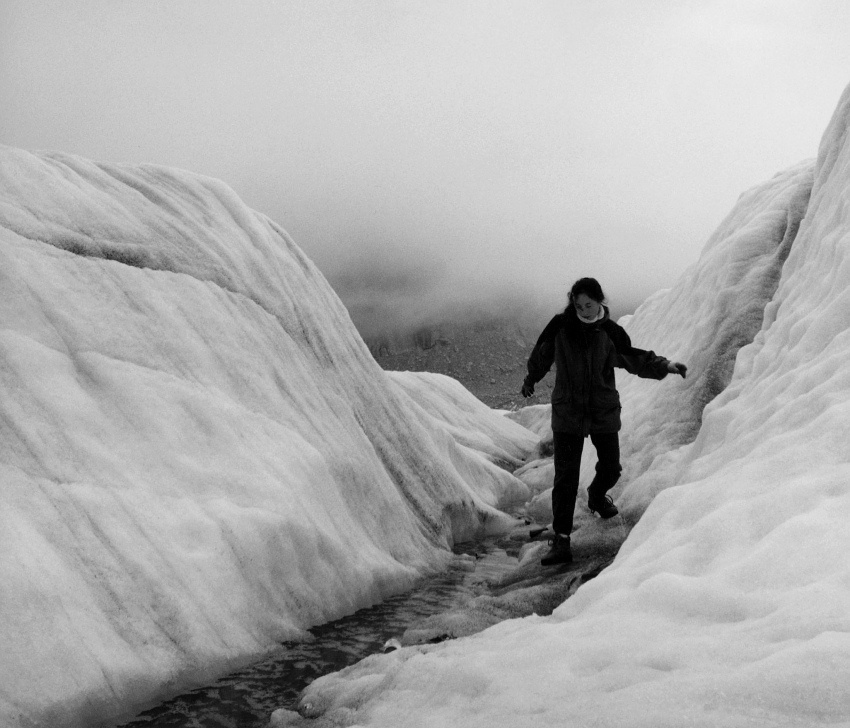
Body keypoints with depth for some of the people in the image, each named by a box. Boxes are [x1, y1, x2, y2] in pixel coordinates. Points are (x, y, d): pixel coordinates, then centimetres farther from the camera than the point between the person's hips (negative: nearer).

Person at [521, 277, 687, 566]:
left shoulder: (610, 332, -5)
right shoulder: (560, 326, -8)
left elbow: (635, 359, 7)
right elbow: (541, 355, 10)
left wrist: (665, 366, -5)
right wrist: (531, 380, 24)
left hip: (604, 412, 2)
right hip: (567, 414, -2)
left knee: (611, 468, 16)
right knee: (565, 477, -7)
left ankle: (597, 496, 52)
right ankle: (561, 541, -3)